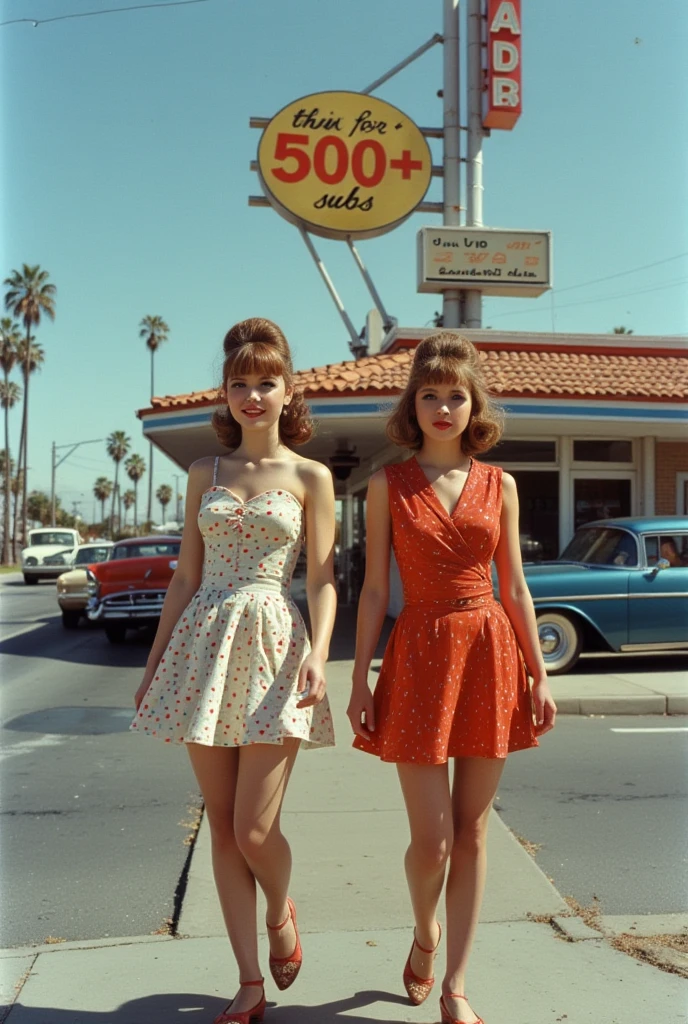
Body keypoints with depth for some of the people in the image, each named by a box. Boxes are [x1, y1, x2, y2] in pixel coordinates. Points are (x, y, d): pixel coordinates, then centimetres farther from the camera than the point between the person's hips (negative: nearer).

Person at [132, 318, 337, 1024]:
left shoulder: (310, 477, 3)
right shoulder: (205, 473, 12)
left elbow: (323, 578, -1)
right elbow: (186, 576, 13)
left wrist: (318, 653, -17)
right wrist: (155, 663, 11)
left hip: (272, 642, -3)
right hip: (204, 642, 4)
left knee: (254, 828, -7)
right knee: (222, 826, 6)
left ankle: (280, 912, 28)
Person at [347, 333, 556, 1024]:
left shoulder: (500, 486, 6)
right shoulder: (388, 485, 1)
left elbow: (515, 586, 8)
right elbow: (374, 589, 1)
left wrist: (538, 673, 5)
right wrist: (359, 679, -3)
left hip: (492, 654, 2)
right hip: (419, 656, -2)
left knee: (472, 831, 7)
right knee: (431, 839, -1)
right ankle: (425, 934, 33)